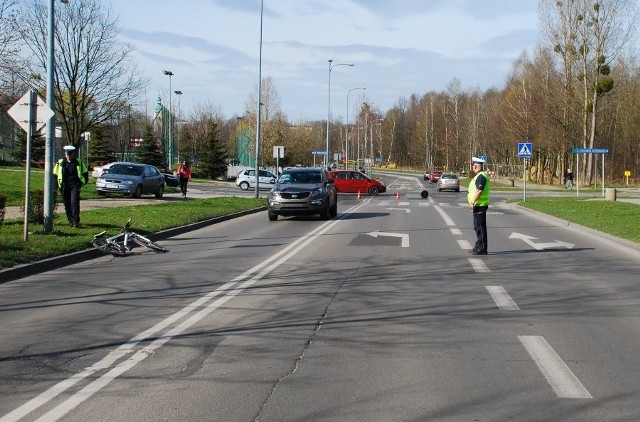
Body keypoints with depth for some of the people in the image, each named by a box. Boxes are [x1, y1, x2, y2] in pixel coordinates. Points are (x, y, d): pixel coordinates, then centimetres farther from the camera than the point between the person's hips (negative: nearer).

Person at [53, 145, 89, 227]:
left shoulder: (79, 162, 6)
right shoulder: (60, 163, 6)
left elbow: (85, 173, 16)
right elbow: (55, 174, 13)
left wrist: (83, 182, 7)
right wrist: (58, 185, 7)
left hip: (75, 186, -2)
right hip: (65, 187, 2)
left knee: (74, 202, -17)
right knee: (67, 204, 4)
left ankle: (76, 220, -16)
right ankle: (70, 220, 16)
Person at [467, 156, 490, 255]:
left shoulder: (481, 176, -16)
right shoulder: (479, 175, 17)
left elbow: (479, 191, -24)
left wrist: (472, 203, -22)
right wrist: (473, 203, 21)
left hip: (479, 205, -11)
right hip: (478, 206, 11)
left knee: (480, 227, -7)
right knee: (478, 227, 16)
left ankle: (482, 249, -5)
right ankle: (478, 247, 23)